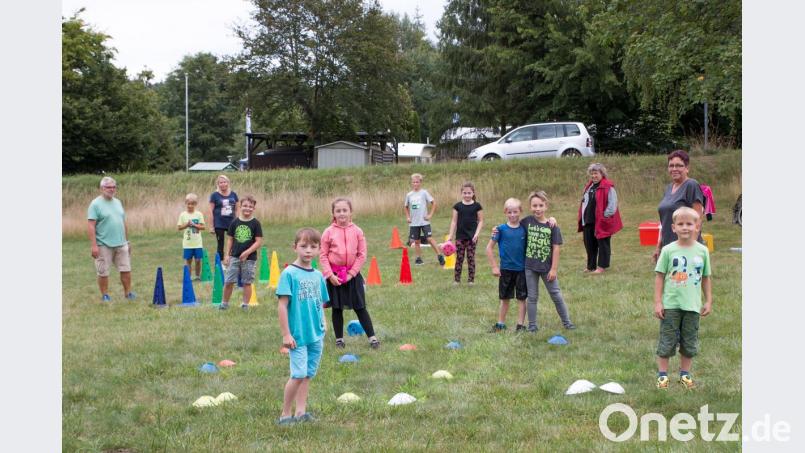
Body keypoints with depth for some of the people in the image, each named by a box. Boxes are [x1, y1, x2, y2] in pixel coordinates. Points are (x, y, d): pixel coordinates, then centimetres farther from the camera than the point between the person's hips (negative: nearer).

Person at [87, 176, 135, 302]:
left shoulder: (118, 202, 14)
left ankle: (128, 292, 16)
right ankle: (105, 295, 13)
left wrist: (127, 240, 19)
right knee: (103, 272, 2)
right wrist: (93, 245, -18)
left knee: (126, 269, 6)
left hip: (121, 244, 6)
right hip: (104, 245, -6)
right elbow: (91, 226, -12)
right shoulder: (96, 204, -7)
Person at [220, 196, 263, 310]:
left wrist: (247, 252, -17)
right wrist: (227, 255, 4)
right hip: (234, 257, 2)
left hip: (249, 258, -2)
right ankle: (224, 303, 15)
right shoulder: (235, 222, 3)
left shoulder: (255, 223, -4)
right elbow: (230, 239, 9)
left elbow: (259, 242, -8)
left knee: (247, 282, 5)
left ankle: (245, 305, 15)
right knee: (228, 282, 1)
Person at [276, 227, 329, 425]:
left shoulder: (318, 275, 9)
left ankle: (300, 411, 18)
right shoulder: (289, 273, -9)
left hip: (316, 335, 6)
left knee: (308, 374, 10)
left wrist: (323, 324, 7)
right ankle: (285, 414, 2)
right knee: (298, 374, -9)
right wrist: (286, 334, -13)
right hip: (297, 335, -6)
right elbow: (282, 305, -11)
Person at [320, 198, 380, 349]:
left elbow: (362, 255, -2)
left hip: (353, 275, 0)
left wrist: (351, 273, -9)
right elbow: (323, 255, -3)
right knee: (337, 309, 9)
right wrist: (330, 275, -11)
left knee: (360, 308, 4)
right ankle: (339, 339, 20)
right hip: (334, 275, 0)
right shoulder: (329, 232, -5)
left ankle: (372, 337, 7)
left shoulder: (357, 231, -3)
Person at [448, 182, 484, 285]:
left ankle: (471, 279, 10)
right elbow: (454, 221, 4)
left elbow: (480, 221, 2)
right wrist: (451, 235, 0)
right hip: (460, 236, 1)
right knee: (459, 258, 2)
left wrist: (477, 233, -9)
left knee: (471, 258, 2)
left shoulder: (477, 206, 0)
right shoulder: (457, 206, 2)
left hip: (472, 236, -1)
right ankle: (457, 279, 8)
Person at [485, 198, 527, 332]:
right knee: (504, 298, 12)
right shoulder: (501, 229, -6)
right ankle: (501, 323, 23)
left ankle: (521, 325, 12)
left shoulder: (524, 229, -1)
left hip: (522, 269, 0)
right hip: (506, 269, 0)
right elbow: (489, 248, -3)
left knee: (522, 298, 4)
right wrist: (494, 266, -5)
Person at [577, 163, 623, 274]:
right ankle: (590, 266, 23)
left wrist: (605, 216, -16)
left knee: (602, 244, 1)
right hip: (588, 221, 8)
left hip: (601, 222, -8)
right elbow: (584, 201, 22)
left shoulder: (608, 187, -12)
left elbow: (612, 204, -16)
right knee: (589, 244, 13)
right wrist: (582, 217, 14)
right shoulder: (589, 186, 13)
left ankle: (601, 267, 7)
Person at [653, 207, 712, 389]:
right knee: (667, 341, 4)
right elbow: (659, 276, -1)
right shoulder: (668, 250, -5)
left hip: (692, 305, 2)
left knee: (689, 343, 11)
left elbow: (706, 278, 9)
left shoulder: (702, 251, 1)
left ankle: (685, 373, 24)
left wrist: (709, 301, 8)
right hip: (670, 305, -2)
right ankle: (662, 374, 14)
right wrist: (657, 302, -5)